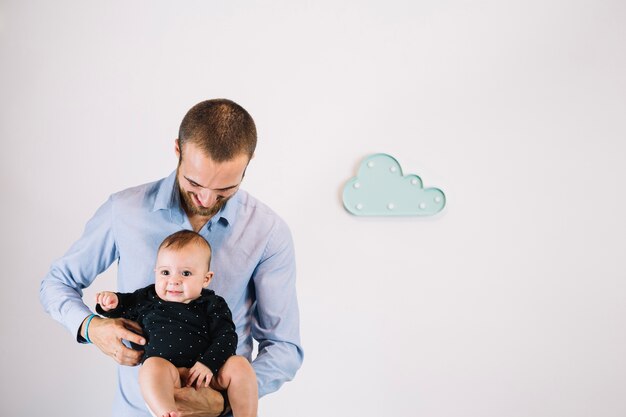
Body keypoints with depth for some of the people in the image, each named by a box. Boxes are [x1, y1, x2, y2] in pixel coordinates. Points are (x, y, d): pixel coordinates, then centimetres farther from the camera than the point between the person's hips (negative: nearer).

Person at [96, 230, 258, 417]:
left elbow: (226, 336, 1)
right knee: (153, 364, -32)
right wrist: (112, 300, 6)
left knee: (239, 365, -23)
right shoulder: (148, 299, 14)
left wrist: (208, 363, -14)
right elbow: (123, 306, 30)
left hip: (206, 376, 1)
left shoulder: (212, 305, 8)